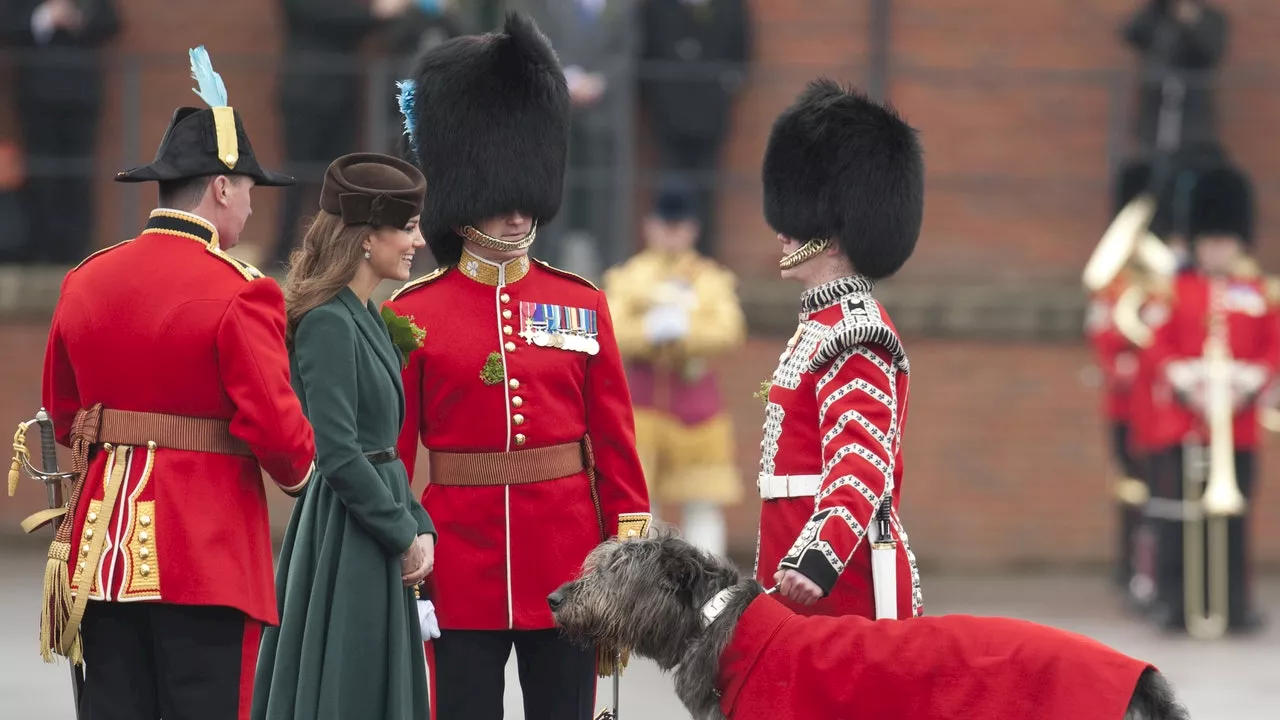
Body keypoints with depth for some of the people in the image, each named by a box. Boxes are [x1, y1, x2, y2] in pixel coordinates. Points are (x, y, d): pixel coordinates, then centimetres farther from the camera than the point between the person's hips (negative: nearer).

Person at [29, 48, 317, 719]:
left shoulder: (86, 280, 8)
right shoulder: (239, 293, -12)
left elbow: (63, 416, 17)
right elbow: (274, 426, -15)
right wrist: (300, 473, 7)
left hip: (105, 541, 6)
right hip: (207, 554, -6)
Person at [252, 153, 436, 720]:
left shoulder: (367, 318, 14)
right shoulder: (328, 324, -16)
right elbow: (338, 456, -20)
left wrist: (419, 526, 7)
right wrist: (404, 536, -14)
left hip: (376, 542, 10)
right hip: (346, 542, -10)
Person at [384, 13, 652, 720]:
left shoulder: (582, 305, 7)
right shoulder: (412, 311, 1)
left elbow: (615, 443, 7)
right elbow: (390, 453, 2)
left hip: (567, 569, 2)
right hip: (461, 574, -2)